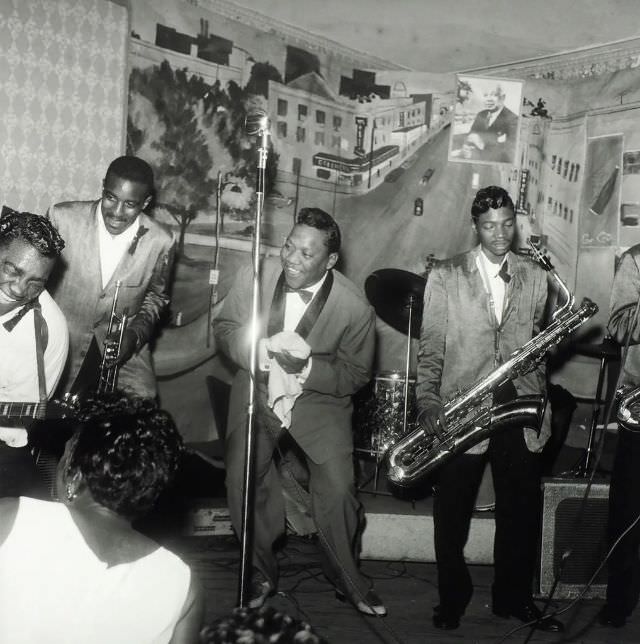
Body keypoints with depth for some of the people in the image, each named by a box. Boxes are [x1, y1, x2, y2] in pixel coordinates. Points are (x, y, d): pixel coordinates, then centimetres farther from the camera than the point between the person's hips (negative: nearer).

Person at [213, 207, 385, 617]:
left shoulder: (355, 307, -15)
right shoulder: (255, 278, -9)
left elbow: (356, 375, -5)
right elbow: (224, 327, 4)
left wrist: (307, 367, -23)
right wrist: (258, 348, -18)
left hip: (319, 398, -2)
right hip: (258, 390, 2)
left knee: (339, 488, -14)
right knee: (242, 479, -12)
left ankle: (346, 577, 14)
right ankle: (261, 574, 13)